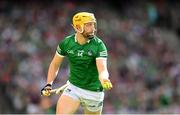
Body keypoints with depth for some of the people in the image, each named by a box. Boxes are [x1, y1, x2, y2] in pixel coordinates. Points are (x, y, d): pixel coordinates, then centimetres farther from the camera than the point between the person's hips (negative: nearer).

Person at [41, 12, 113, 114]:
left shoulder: (99, 45, -17)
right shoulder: (66, 43, -8)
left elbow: (102, 70, -29)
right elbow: (55, 64, 8)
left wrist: (104, 80, -51)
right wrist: (49, 85, -2)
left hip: (94, 92, -1)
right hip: (73, 87, 1)